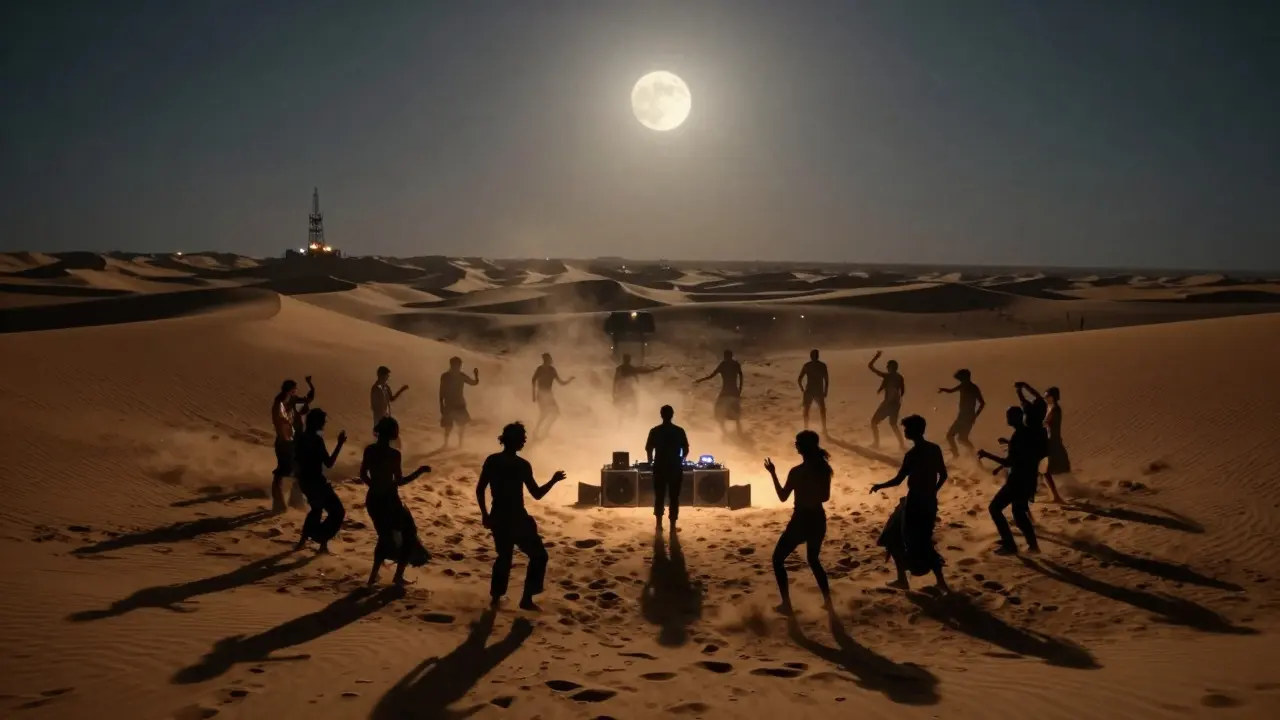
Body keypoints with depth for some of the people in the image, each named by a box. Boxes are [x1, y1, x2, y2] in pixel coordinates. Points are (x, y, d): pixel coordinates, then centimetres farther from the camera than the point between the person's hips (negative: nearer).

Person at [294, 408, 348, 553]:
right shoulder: (317, 439, -20)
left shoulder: (303, 438, 6)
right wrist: (340, 444, -20)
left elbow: (299, 461, 14)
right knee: (338, 512, 0)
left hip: (305, 480, 9)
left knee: (317, 509, 30)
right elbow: (329, 463, -21)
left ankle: (303, 540, 31)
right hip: (315, 481, -9)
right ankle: (323, 542, -2)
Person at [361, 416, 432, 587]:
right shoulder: (393, 454, -19)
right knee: (408, 534, 14)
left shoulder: (369, 450, -1)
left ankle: (374, 576, 25)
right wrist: (420, 471, -8)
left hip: (373, 499, 6)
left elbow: (363, 474, 9)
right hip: (389, 500, -6)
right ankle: (398, 576, 14)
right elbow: (400, 481, -16)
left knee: (385, 536, 25)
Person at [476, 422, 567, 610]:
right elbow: (537, 494, -11)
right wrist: (554, 480, 3)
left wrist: (485, 514, 14)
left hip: (498, 518, 6)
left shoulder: (491, 460, 0)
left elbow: (479, 490, 4)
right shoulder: (522, 465, -15)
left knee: (504, 556, 25)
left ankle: (496, 597, 25)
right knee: (539, 555, 10)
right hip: (517, 519, -6)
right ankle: (526, 599, 7)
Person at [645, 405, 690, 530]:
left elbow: (648, 449, -1)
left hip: (660, 468, 0)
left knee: (659, 497, 11)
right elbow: (686, 450, 0)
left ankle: (659, 524, 10)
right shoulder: (679, 431, -4)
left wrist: (651, 462, 18)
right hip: (675, 468, 0)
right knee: (674, 497, 6)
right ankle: (673, 525, 4)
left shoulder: (655, 431, -4)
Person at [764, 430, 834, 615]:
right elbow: (825, 496, 6)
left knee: (778, 559, 11)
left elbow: (783, 497, -9)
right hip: (818, 520, 6)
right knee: (813, 559, 28)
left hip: (800, 522, -6)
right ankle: (828, 601, 26)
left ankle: (786, 604, 7)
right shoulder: (824, 468, -4)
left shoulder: (797, 472, -20)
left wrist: (773, 473, -3)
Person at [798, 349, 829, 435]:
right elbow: (827, 380, -3)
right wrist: (825, 392, 8)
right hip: (819, 391, 1)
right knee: (822, 410, 21)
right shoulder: (823, 365, -3)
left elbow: (799, 380, -8)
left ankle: (806, 429, 15)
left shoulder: (807, 365, -7)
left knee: (806, 409, 17)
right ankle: (824, 429, 22)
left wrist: (802, 389, 8)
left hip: (809, 391, -1)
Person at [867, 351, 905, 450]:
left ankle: (876, 443, 9)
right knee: (893, 424, 25)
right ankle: (902, 444, 22)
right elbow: (903, 391, 13)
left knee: (874, 421, 10)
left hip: (888, 403, -7)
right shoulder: (900, 378, 3)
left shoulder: (887, 376, -14)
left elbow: (870, 366, -12)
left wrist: (877, 356, -2)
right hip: (896, 403, 7)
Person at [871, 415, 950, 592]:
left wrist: (879, 486, -2)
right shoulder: (935, 449, 2)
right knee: (923, 542, 18)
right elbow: (943, 476, 9)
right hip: (930, 502, 7)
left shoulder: (912, 455, -20)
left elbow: (898, 480, -18)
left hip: (915, 503, -7)